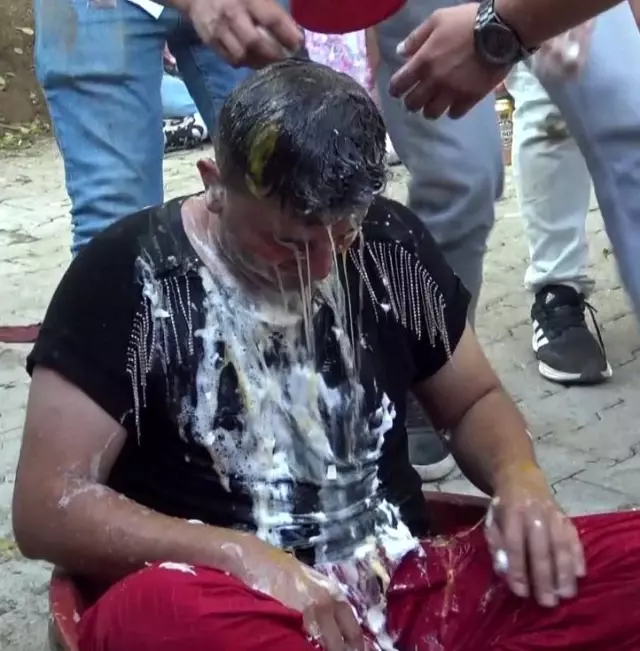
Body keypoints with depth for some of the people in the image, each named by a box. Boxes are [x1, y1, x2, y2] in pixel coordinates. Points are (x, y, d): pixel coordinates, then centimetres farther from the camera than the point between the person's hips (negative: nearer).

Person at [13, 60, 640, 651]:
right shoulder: (129, 274, -7)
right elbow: (46, 506, -8)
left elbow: (474, 400, 18)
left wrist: (520, 480, -5)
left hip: (411, 587, 4)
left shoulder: (389, 245, 5)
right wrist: (242, 557, -20)